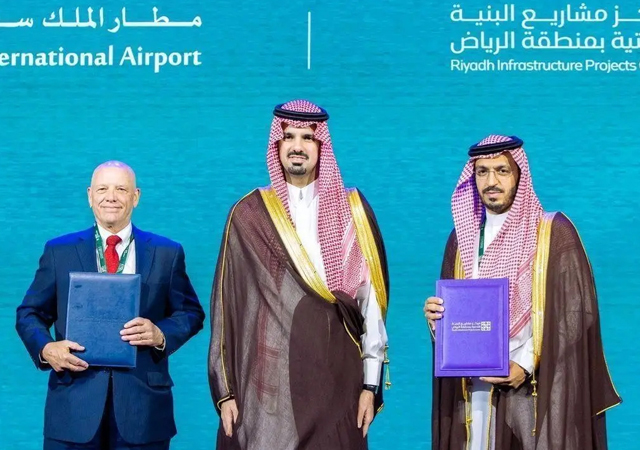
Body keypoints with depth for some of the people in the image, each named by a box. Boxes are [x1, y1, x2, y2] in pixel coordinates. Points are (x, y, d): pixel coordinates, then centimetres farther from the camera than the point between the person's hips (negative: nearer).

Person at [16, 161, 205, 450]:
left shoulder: (167, 253, 8)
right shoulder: (59, 251, 8)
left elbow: (190, 313, 10)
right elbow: (29, 314, 10)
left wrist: (161, 334, -10)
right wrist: (46, 348, -10)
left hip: (143, 402, 0)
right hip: (75, 402, 0)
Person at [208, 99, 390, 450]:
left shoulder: (352, 212, 6)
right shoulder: (249, 215, 3)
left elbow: (370, 300, 5)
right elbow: (227, 304, 3)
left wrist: (371, 384, 1)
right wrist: (224, 390, -1)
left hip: (335, 382, 1)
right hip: (267, 384, -1)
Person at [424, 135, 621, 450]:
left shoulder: (555, 232, -3)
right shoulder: (463, 236, 11)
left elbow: (576, 312, -7)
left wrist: (527, 363, -16)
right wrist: (436, 314, -7)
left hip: (535, 389, -4)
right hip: (474, 386, 4)